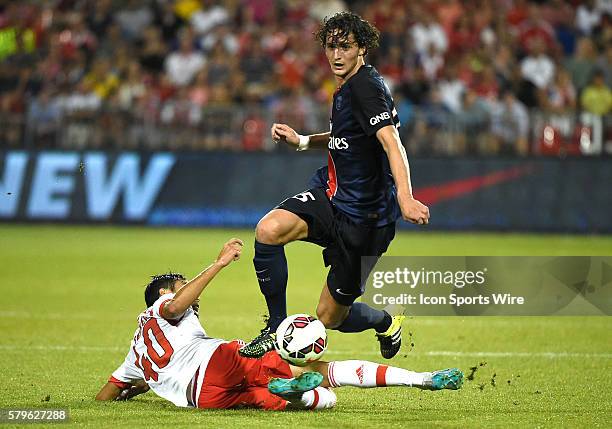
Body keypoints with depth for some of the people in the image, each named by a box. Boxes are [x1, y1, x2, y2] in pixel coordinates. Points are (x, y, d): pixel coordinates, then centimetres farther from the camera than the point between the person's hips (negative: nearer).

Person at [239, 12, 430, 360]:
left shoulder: (367, 86, -18)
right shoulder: (346, 87, 11)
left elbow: (391, 142, -32)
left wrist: (405, 197, -48)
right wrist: (302, 141, 14)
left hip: (363, 219, -7)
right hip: (331, 196, 7)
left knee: (331, 316, 3)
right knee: (269, 230, -24)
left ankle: (386, 323, 38)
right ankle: (277, 328, -10)